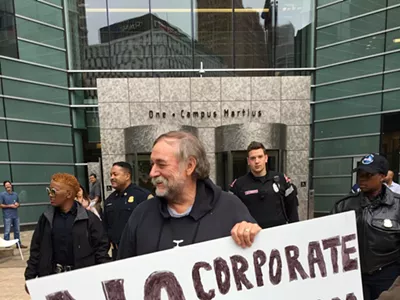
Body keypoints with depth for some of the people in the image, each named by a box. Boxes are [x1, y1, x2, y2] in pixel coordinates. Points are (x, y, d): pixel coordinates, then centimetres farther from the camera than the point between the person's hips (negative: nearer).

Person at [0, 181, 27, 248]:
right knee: (7, 231, 0)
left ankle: (19, 244, 19)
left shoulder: (15, 194, 10)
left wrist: (17, 204, -5)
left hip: (16, 216, 5)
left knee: (17, 230, 11)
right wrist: (10, 205, -15)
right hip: (7, 216, -5)